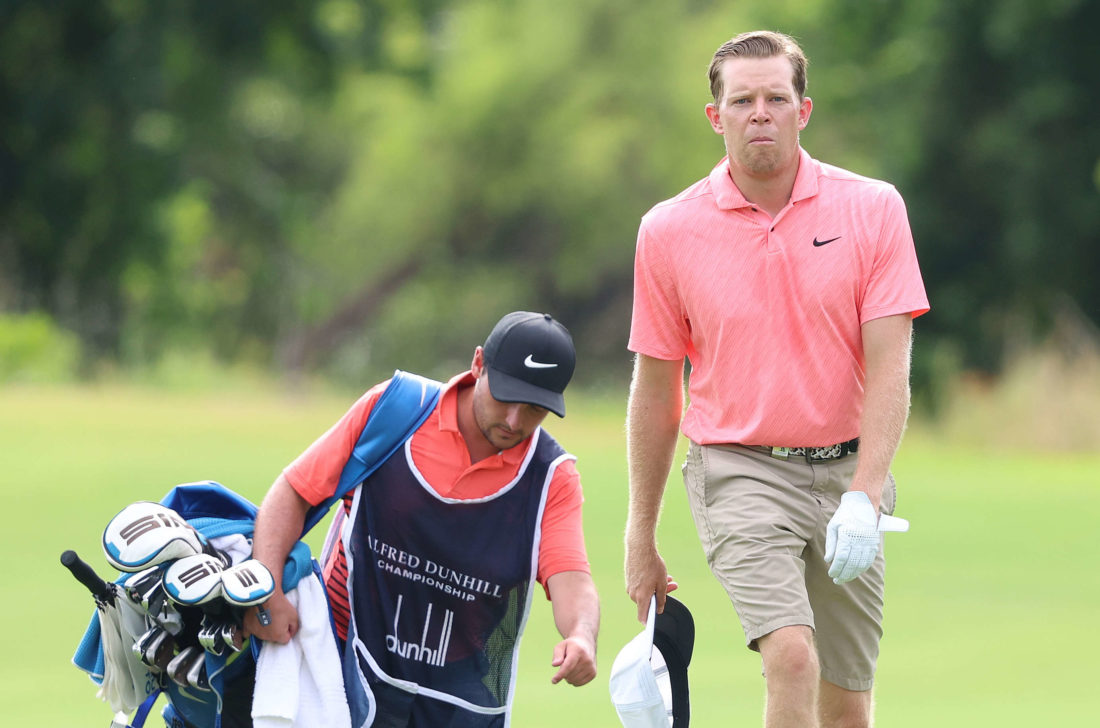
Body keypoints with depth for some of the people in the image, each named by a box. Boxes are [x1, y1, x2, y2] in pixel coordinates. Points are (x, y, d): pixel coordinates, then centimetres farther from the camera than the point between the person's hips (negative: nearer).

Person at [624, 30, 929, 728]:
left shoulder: (873, 209, -2)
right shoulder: (669, 231, 0)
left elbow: (889, 368, -7)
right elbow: (656, 388, 8)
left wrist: (863, 498, -19)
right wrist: (641, 536, 9)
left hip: (847, 469, 2)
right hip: (739, 469, -2)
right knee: (793, 657, -24)